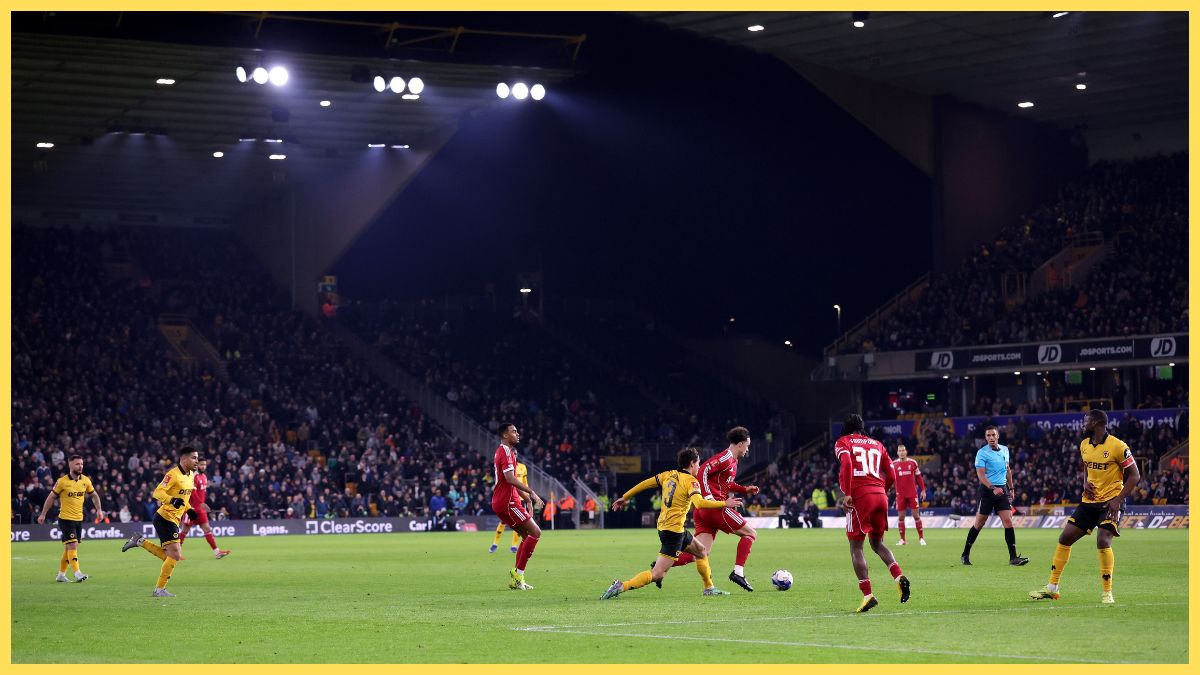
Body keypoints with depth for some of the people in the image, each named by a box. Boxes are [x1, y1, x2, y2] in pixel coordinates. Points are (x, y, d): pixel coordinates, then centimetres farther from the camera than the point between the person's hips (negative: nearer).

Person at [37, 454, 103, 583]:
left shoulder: (85, 480, 3)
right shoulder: (62, 482, -10)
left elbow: (94, 495, 17)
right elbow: (51, 497, 0)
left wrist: (99, 510, 7)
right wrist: (43, 514, 2)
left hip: (79, 519, 5)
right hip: (66, 518, -5)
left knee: (69, 548, 10)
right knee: (72, 545, -15)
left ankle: (61, 575, 19)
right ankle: (77, 573, -19)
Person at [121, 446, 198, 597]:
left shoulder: (191, 475, 11)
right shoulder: (173, 474, -16)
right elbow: (158, 492, -23)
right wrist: (172, 500, -38)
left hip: (174, 521, 9)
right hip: (165, 518, -9)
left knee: (168, 556, 11)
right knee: (175, 555, -13)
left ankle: (140, 541, 22)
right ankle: (159, 589, -3)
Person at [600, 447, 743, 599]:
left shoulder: (669, 475, 9)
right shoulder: (691, 481, -12)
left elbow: (645, 483, 13)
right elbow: (699, 503, -28)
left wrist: (625, 497, 23)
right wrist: (725, 504, -22)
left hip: (663, 526, 10)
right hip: (674, 530, -10)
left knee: (701, 551, 26)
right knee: (656, 574, -11)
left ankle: (709, 588, 33)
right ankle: (622, 586, -19)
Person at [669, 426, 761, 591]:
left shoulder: (733, 461, 22)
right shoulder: (726, 458, -9)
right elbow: (703, 471, -18)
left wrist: (745, 489, 23)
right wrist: (708, 497, -23)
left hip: (703, 510, 10)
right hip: (715, 507, -10)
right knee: (750, 533, 1)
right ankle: (738, 572, -6)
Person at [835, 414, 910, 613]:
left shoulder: (843, 443, 8)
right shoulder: (877, 445, 22)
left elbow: (847, 464, -13)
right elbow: (891, 476, 14)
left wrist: (847, 494, -15)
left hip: (860, 496, -5)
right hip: (880, 495, 5)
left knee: (856, 547, 2)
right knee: (877, 543, 19)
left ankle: (867, 594, -9)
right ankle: (899, 576, -5)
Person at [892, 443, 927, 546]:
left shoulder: (913, 463, 3)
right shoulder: (894, 464, 1)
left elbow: (919, 477, 10)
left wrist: (923, 490, 7)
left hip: (912, 494, 0)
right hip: (900, 494, 0)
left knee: (916, 515, -1)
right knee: (901, 517, 2)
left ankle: (921, 538, 6)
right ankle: (902, 539, 11)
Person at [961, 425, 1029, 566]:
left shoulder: (1005, 450, 10)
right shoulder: (982, 453, -9)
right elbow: (981, 474, -18)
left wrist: (1011, 488, 21)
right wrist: (993, 488, -30)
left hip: (1002, 490, 5)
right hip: (987, 491, -5)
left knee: (1008, 521, -7)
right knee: (979, 523, 2)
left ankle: (1013, 557, -10)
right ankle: (965, 554, 17)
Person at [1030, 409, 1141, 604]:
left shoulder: (1117, 446, -15)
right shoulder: (1084, 445, 7)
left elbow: (1134, 476, -11)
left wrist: (1118, 500, -19)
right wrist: (1086, 484, 2)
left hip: (1110, 502, -7)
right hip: (1089, 500, 7)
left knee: (1103, 541, -23)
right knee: (1065, 538, 4)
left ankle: (1107, 592, -9)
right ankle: (1052, 588, 14)